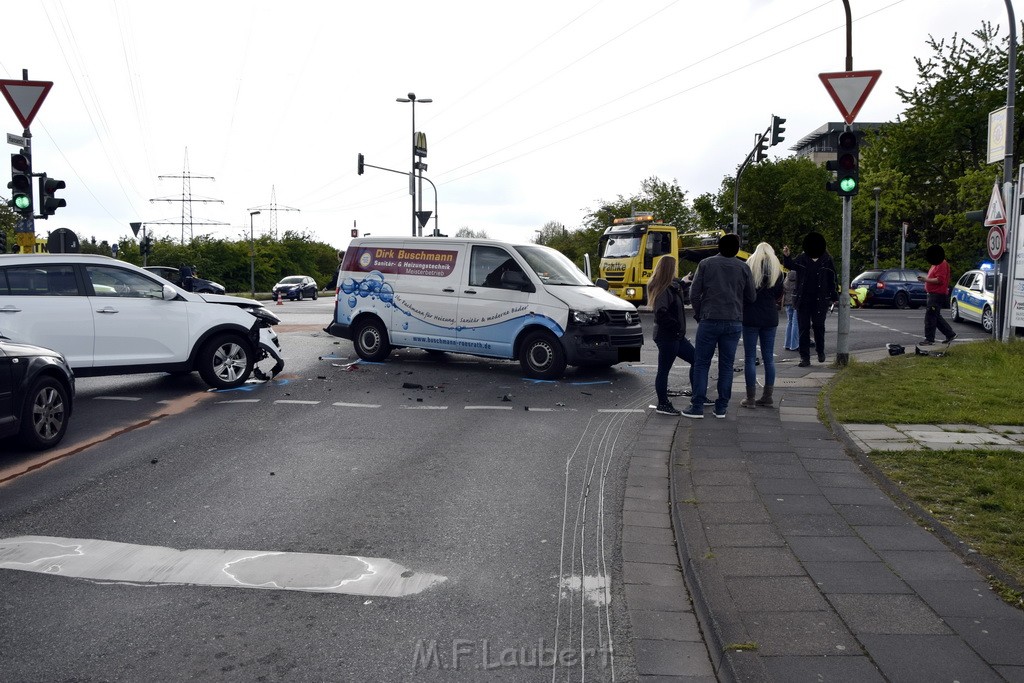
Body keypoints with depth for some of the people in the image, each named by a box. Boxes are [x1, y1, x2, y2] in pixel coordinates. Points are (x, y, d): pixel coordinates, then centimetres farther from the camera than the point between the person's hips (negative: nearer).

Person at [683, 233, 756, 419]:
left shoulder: (706, 264, -2)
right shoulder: (743, 268, 3)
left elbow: (694, 294, -3)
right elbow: (751, 297, 7)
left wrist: (699, 314, 11)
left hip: (709, 320, -2)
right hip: (734, 323, 2)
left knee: (701, 364, 4)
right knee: (726, 365, 9)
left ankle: (697, 407, 2)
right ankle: (721, 407, 10)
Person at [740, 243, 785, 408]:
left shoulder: (749, 266, -5)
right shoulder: (777, 269, 5)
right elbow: (779, 297, 11)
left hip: (751, 317, -3)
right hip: (771, 318, 3)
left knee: (750, 357, 0)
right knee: (769, 357, 10)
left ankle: (751, 398, 0)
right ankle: (767, 397, 12)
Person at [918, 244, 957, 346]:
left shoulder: (942, 265, -14)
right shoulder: (936, 264, 19)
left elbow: (939, 280, -22)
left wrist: (926, 279, -18)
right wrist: (924, 278, 8)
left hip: (937, 295, -11)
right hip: (932, 294, 11)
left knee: (930, 317, -10)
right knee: (936, 317, 16)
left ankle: (929, 339, -7)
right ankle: (950, 334, 23)